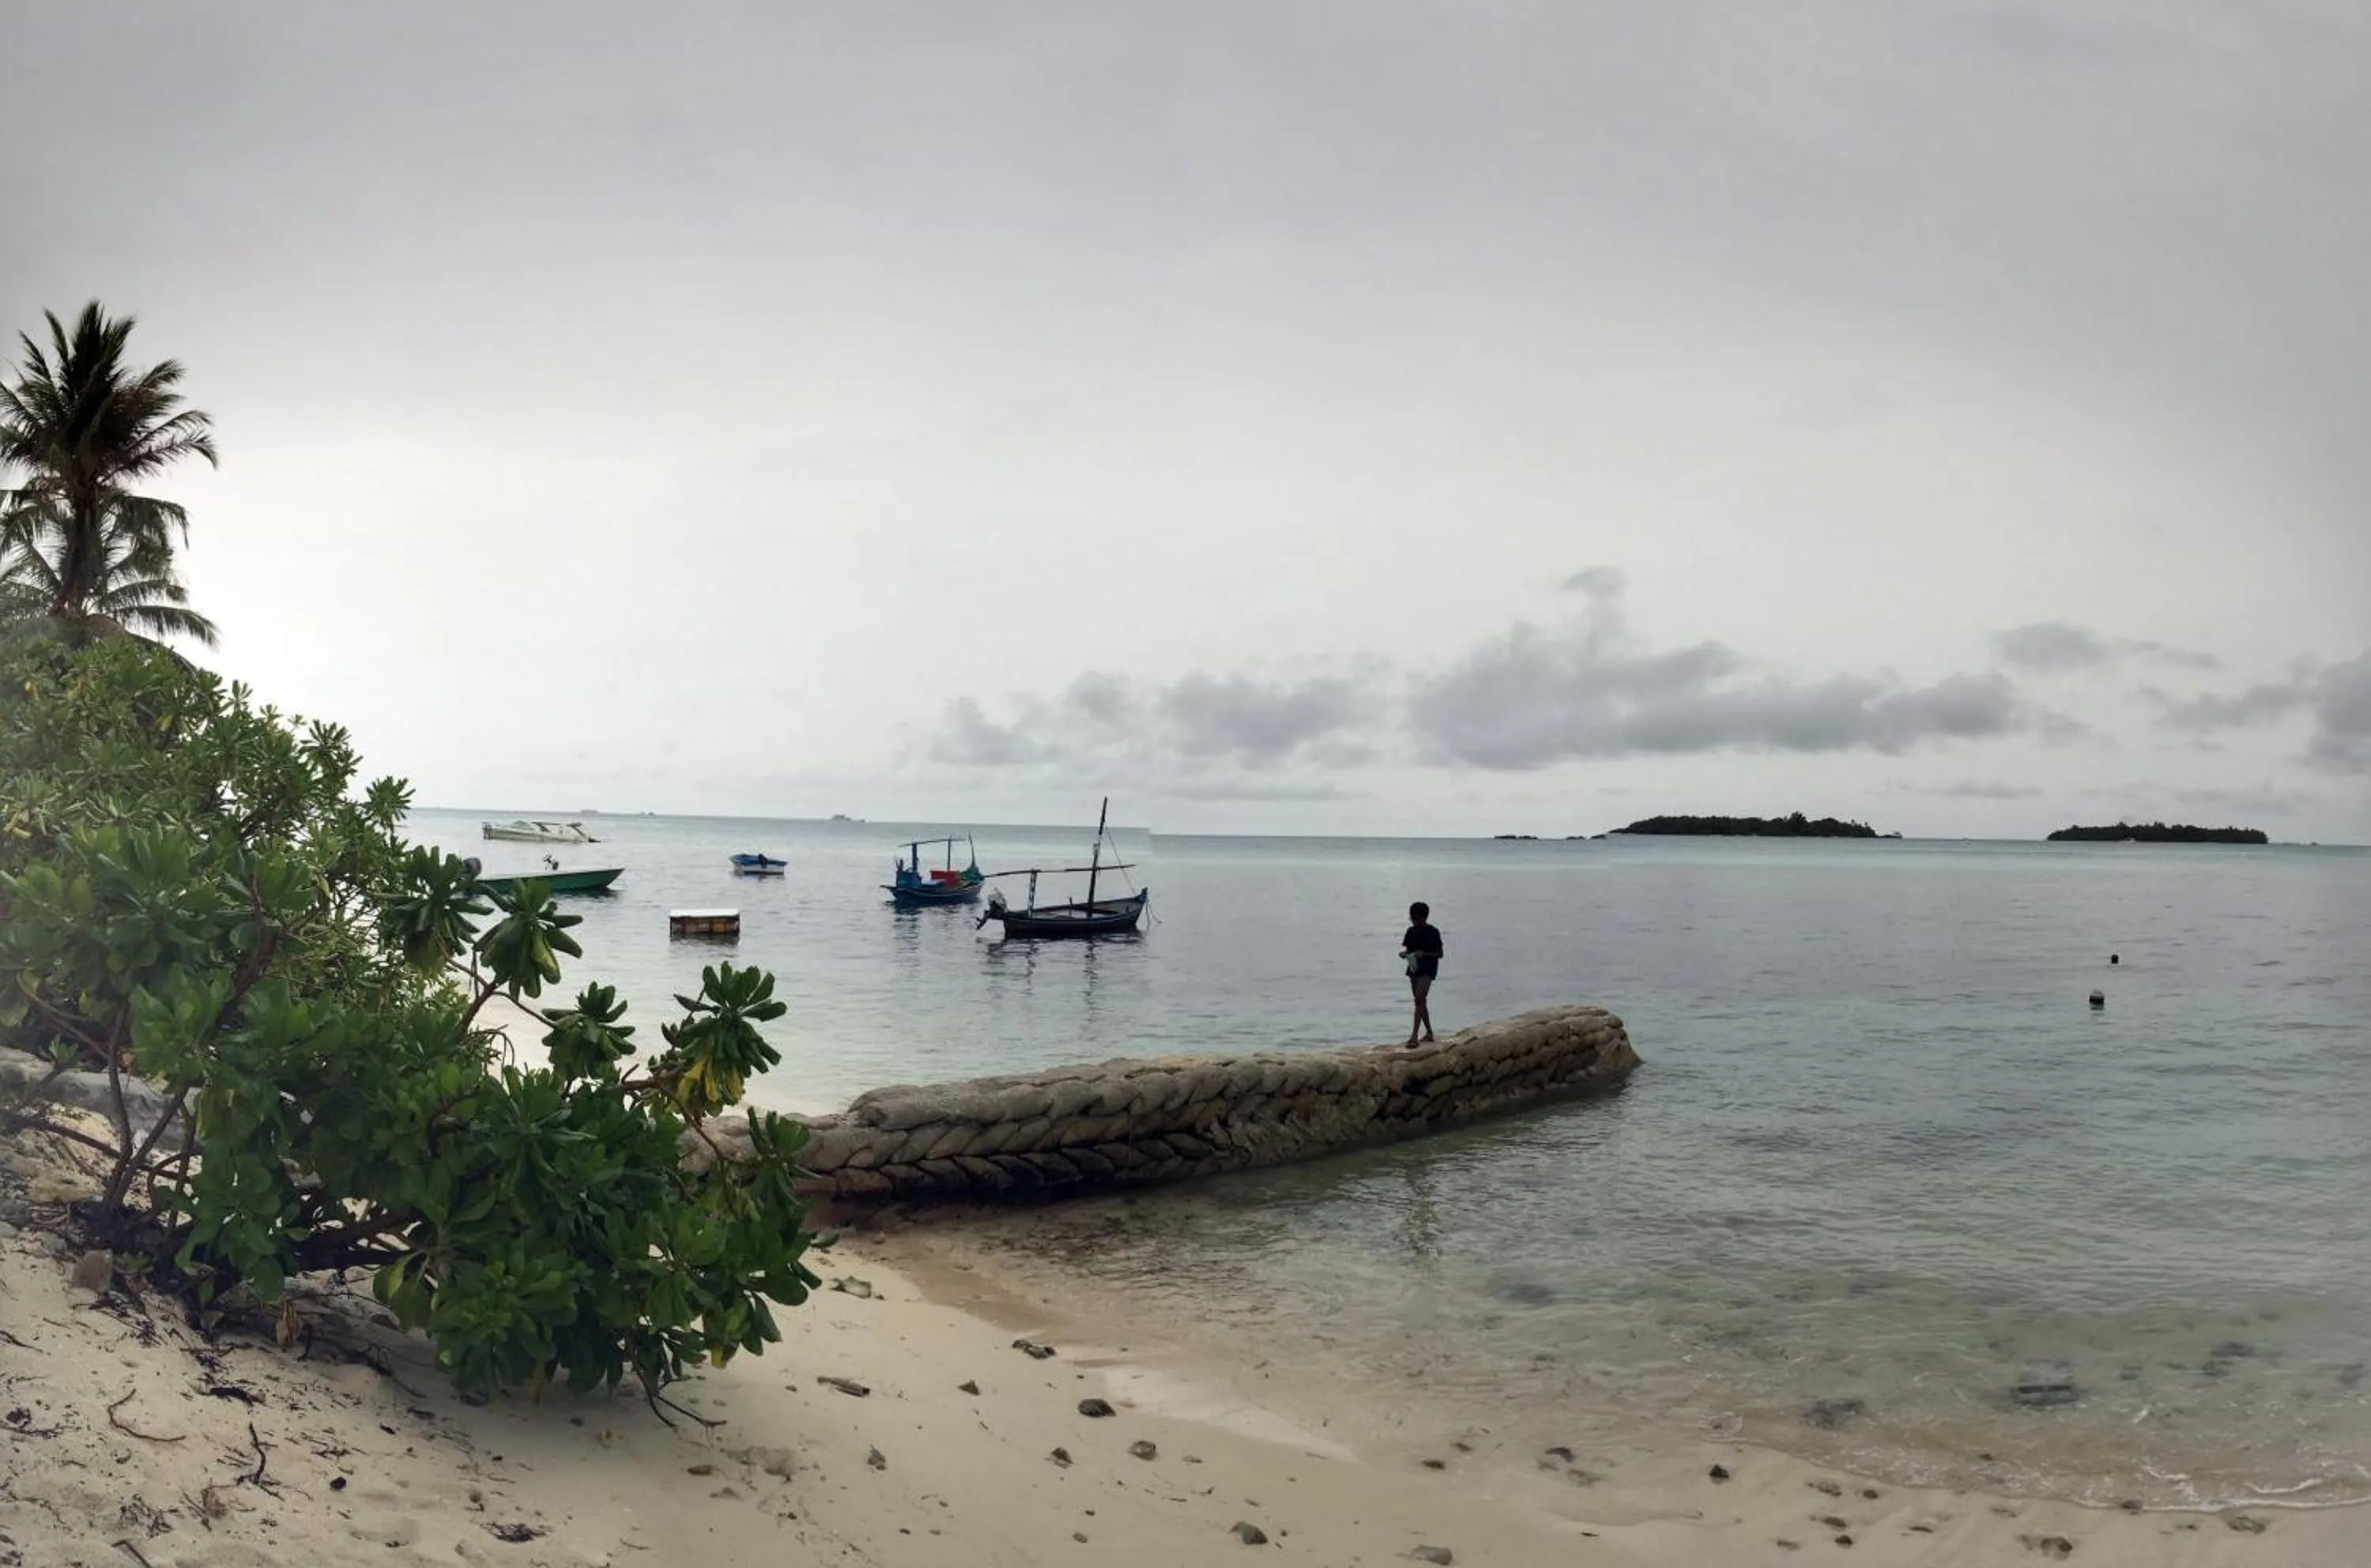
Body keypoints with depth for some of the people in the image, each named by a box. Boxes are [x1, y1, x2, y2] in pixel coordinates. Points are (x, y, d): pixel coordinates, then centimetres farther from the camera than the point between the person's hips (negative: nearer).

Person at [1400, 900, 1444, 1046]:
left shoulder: (1433, 932, -8)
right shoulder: (1411, 931, 8)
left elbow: (1440, 953, -6)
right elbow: (1408, 949, 16)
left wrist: (1424, 954, -22)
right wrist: (1404, 954, -7)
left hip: (1428, 969, -7)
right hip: (1414, 968, 7)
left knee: (1419, 999, -20)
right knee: (1421, 1001, 14)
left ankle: (1414, 1035, -26)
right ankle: (1429, 1032, 27)